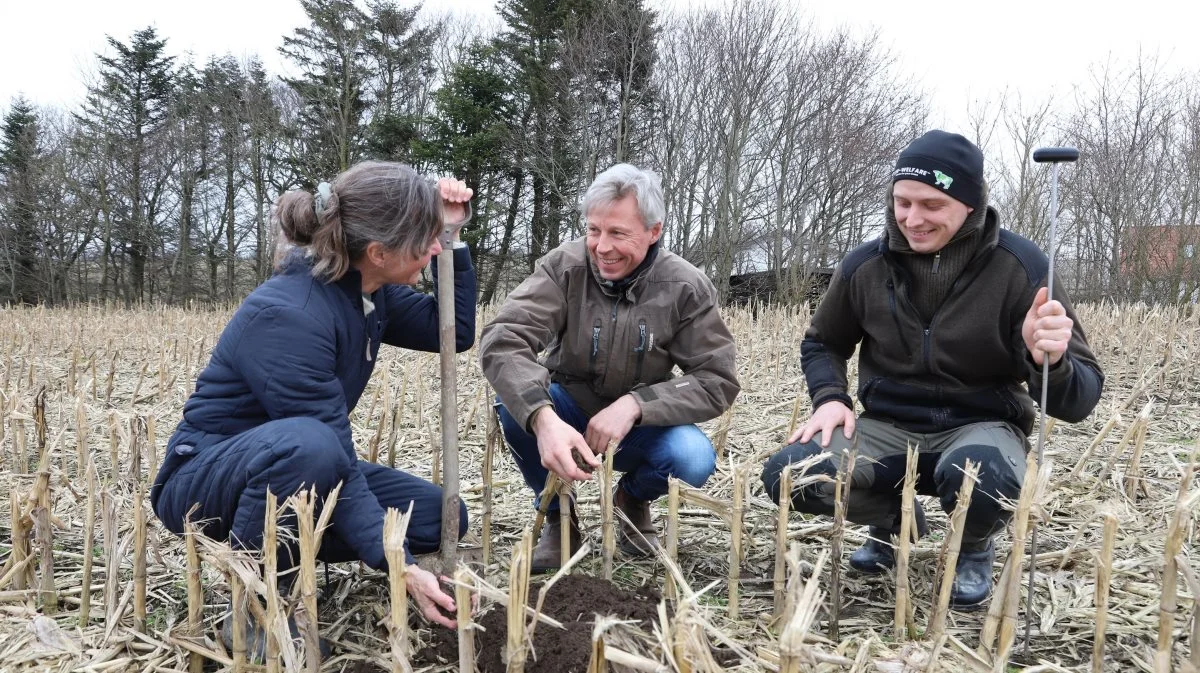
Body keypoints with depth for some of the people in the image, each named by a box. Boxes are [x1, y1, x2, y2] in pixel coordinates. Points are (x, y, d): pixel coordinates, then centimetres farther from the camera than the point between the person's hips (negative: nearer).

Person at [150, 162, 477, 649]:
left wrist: (450, 237, -6)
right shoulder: (285, 316, -30)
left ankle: (280, 548, 7)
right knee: (307, 445, -41)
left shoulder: (368, 289, -5)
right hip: (205, 479, -8)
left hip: (293, 472, 8)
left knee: (438, 517, -7)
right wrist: (400, 568, -33)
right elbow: (332, 450, -32)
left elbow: (455, 333, 5)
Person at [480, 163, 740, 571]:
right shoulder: (564, 267, -17)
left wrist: (635, 405, -30)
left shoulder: (686, 288, -14)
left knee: (695, 460, -30)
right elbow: (502, 342, -31)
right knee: (514, 398, -31)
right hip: (565, 418, 0)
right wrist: (543, 417, -49)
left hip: (639, 426, 0)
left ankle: (632, 499, 8)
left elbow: (718, 380, -15)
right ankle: (558, 517, -4)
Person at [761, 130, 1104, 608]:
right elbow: (822, 344, 14)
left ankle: (974, 548, 2)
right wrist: (829, 397, -7)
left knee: (981, 475, -39)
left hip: (980, 426, -2)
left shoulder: (1019, 266, -13)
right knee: (788, 474, -23)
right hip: (889, 427, 3)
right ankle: (892, 518, 12)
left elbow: (1078, 402, -14)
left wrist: (1051, 361, -38)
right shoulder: (865, 266, -5)